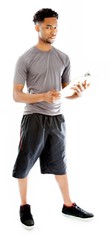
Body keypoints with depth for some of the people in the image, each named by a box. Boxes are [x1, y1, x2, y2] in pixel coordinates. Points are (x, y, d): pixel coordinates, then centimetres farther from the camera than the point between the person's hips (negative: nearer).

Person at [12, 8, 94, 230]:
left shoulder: (63, 58, 7)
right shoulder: (25, 59, -7)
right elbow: (16, 95, -9)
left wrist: (76, 90, -10)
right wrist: (43, 96, -23)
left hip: (57, 118, 4)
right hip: (34, 118, -4)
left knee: (59, 162, 14)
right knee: (24, 163, 5)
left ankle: (68, 205, 27)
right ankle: (24, 206, 23)